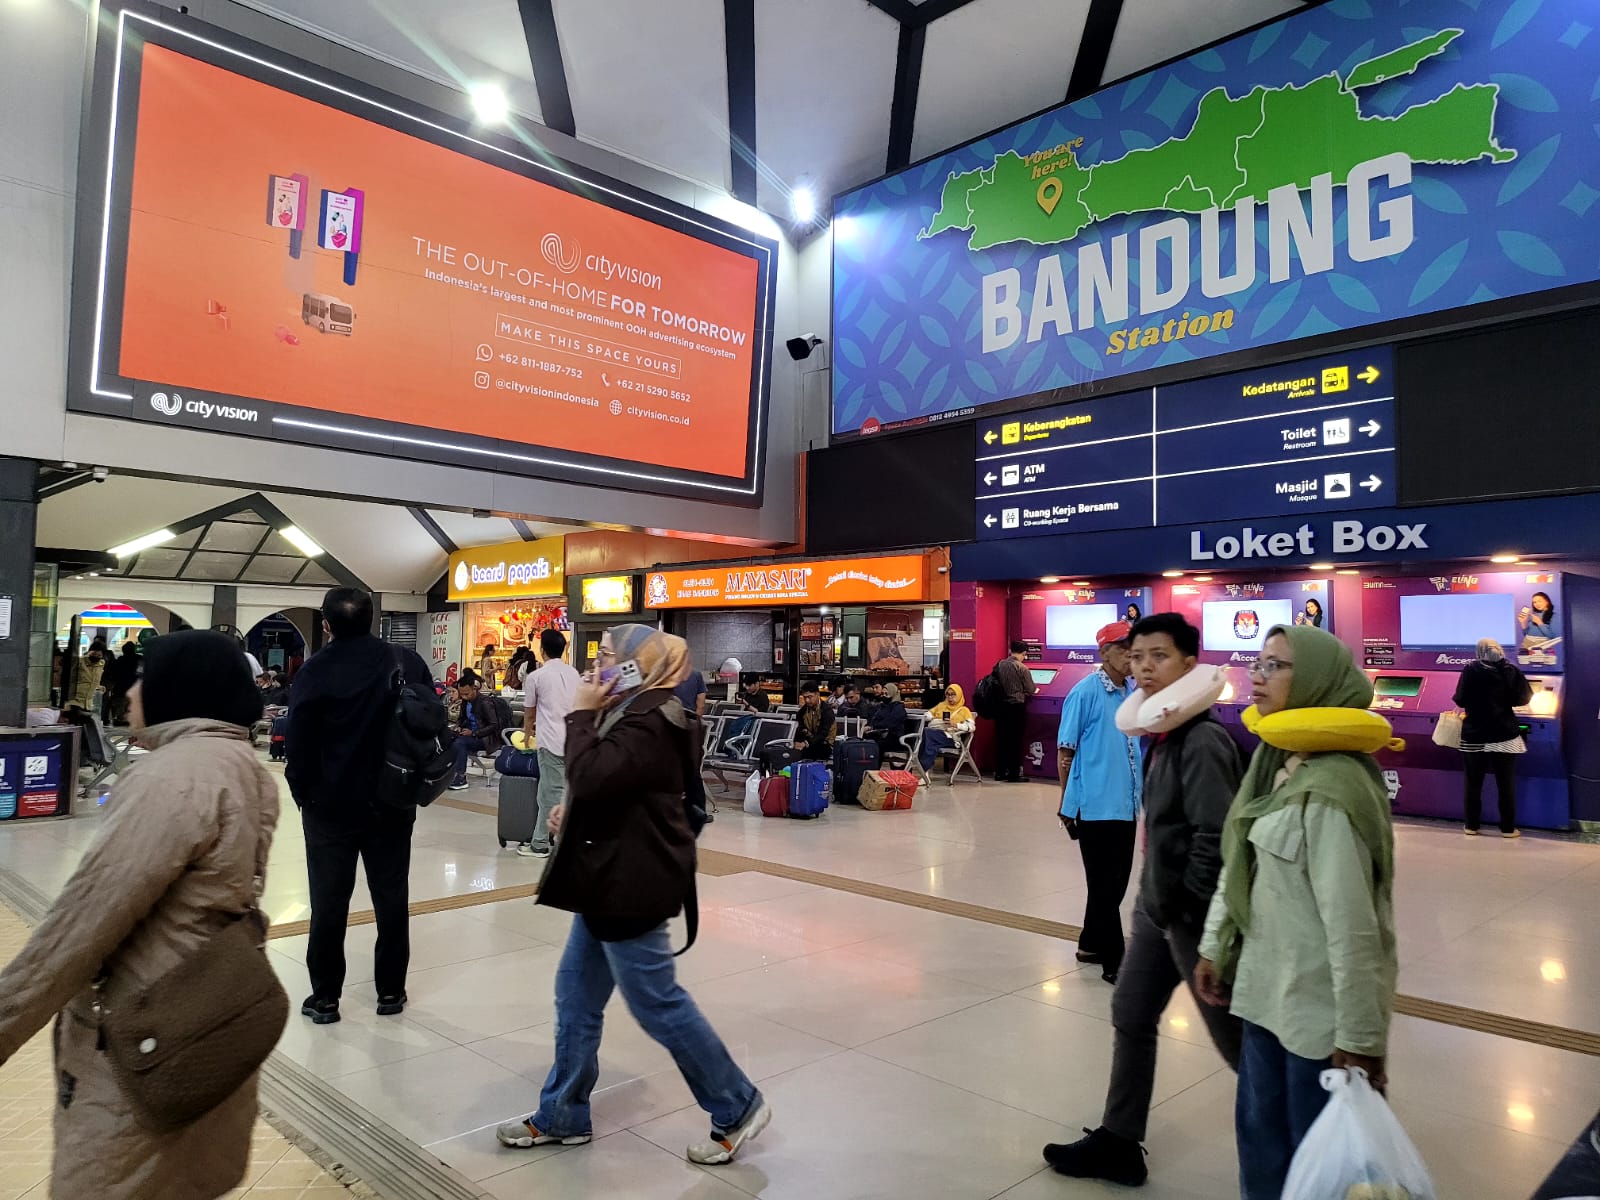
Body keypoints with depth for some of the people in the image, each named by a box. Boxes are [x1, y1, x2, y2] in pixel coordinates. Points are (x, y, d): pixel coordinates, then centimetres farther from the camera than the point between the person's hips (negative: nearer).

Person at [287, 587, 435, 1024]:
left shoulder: (315, 671, -10)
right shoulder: (407, 662, -3)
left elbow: (299, 743, -10)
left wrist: (302, 792, 6)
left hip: (330, 806, -2)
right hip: (393, 804, 2)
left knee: (329, 903, 8)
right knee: (392, 898, 11)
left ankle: (325, 998, 16)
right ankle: (391, 991, 19)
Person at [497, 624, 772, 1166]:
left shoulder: (651, 721, -21)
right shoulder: (633, 712, 13)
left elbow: (589, 777, -29)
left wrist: (581, 715, -17)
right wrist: (572, 812, 5)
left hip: (632, 883, -11)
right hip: (611, 877, 11)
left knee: (657, 1003, 0)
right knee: (576, 996, 16)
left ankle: (737, 1108, 16)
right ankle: (562, 1116, 31)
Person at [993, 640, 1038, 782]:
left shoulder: (999, 664, 2)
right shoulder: (1022, 668, -12)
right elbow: (1030, 690, -7)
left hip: (1000, 705, 5)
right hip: (1016, 706, -5)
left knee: (1001, 738, 10)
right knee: (1015, 740, 2)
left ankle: (999, 773, 16)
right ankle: (1013, 774, 5)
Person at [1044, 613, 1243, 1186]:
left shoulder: (1203, 740, -23)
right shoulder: (1161, 733, 6)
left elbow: (1216, 838, -25)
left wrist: (1190, 911, -18)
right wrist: (1157, 899, 14)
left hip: (1193, 915, -9)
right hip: (1155, 905, 9)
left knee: (1236, 1038, 9)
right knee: (1130, 1018, 16)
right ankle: (1118, 1142, 30)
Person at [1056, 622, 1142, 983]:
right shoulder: (1085, 692, -12)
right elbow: (1065, 751, -8)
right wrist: (1067, 803, -5)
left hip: (1127, 804, 7)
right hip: (1096, 805, -7)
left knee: (1117, 882, 16)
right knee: (1104, 884, 2)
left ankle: (1092, 944, 32)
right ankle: (1113, 960, 12)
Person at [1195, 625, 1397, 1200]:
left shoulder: (1330, 787, -25)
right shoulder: (1271, 759, 4)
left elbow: (1350, 922, -24)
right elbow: (1237, 863, 11)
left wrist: (1359, 1036, -19)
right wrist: (1214, 947, 15)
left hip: (1321, 1005, -8)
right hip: (1266, 988, 8)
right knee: (1259, 1131, 23)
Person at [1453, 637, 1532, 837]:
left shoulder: (1470, 670, -8)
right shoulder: (1511, 670, -3)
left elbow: (1460, 700, -9)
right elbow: (1524, 698, -1)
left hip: (1475, 735, -1)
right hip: (1505, 734, 1)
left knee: (1474, 782, 8)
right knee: (1506, 783, 8)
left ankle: (1471, 826, 13)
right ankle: (1508, 828, 12)